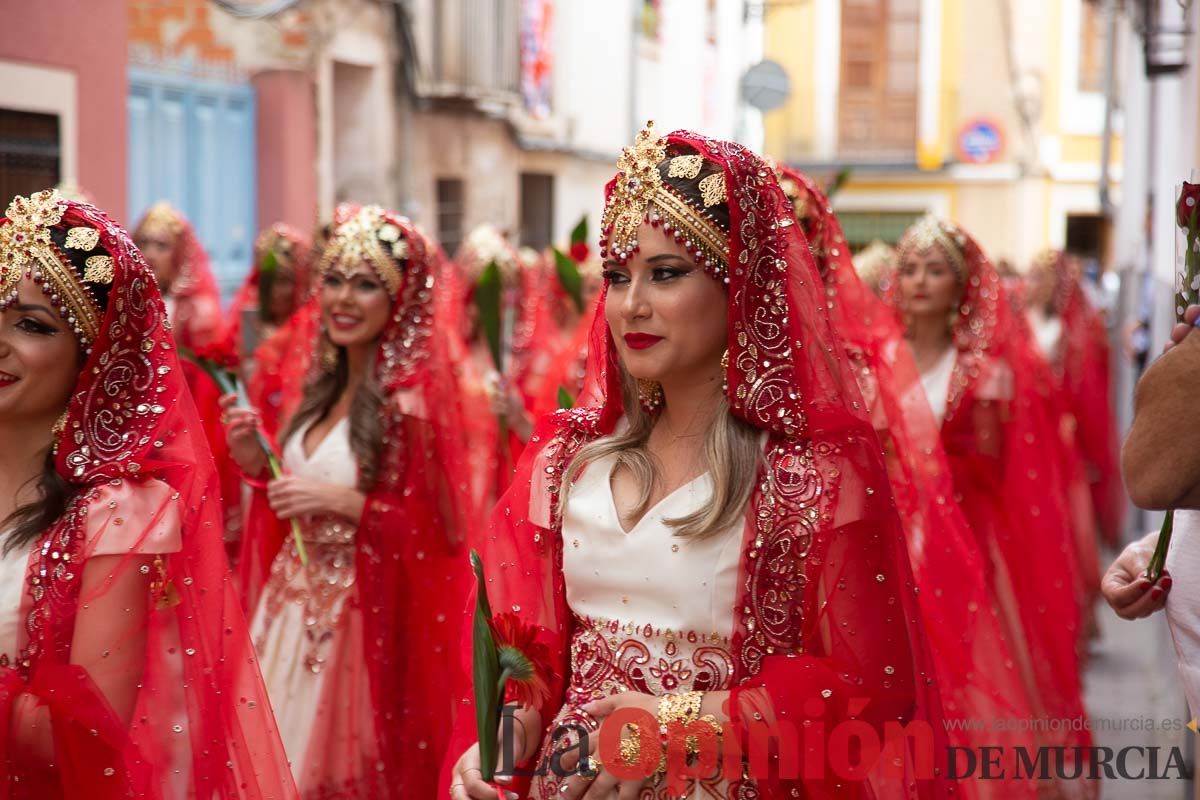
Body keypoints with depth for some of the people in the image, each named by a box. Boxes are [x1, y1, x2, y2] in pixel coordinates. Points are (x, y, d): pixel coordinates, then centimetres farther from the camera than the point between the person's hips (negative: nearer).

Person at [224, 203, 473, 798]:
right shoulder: (317, 383, 8)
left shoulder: (407, 398, -14)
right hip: (292, 607, 7)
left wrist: (342, 501, -20)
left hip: (362, 618, -7)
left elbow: (434, 527, -14)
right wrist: (257, 463, -1)